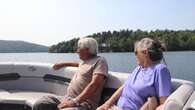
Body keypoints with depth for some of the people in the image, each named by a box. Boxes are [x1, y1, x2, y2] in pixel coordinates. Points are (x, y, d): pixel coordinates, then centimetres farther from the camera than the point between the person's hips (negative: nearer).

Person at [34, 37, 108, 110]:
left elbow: (94, 84, -19)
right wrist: (64, 64, 45)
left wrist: (75, 101, -25)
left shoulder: (100, 61, -4)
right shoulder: (84, 60, 22)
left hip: (83, 104, -8)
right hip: (67, 99, 8)